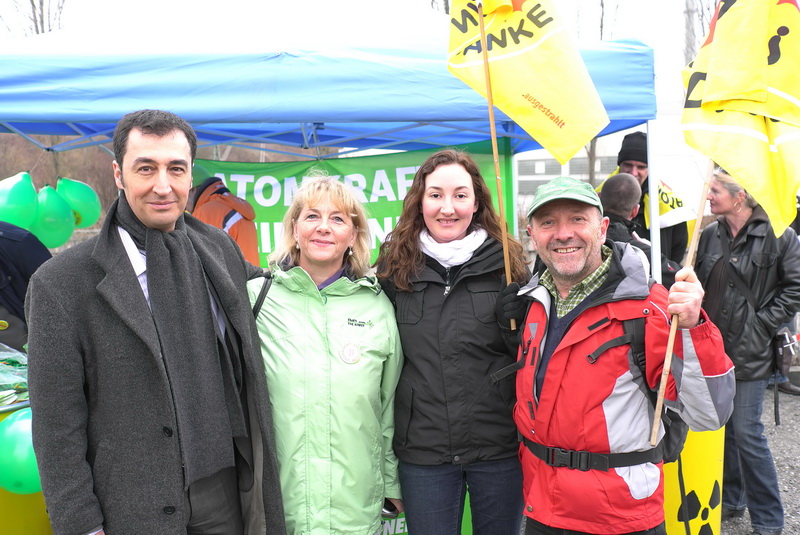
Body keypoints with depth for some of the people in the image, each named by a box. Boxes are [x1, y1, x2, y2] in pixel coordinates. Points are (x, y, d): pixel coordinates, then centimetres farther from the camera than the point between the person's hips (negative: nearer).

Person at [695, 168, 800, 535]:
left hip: (749, 350, -5)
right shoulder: (710, 235, 7)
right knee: (721, 427, 15)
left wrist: (763, 322, -10)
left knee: (746, 432, -3)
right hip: (713, 346, 5)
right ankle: (731, 499, 33)